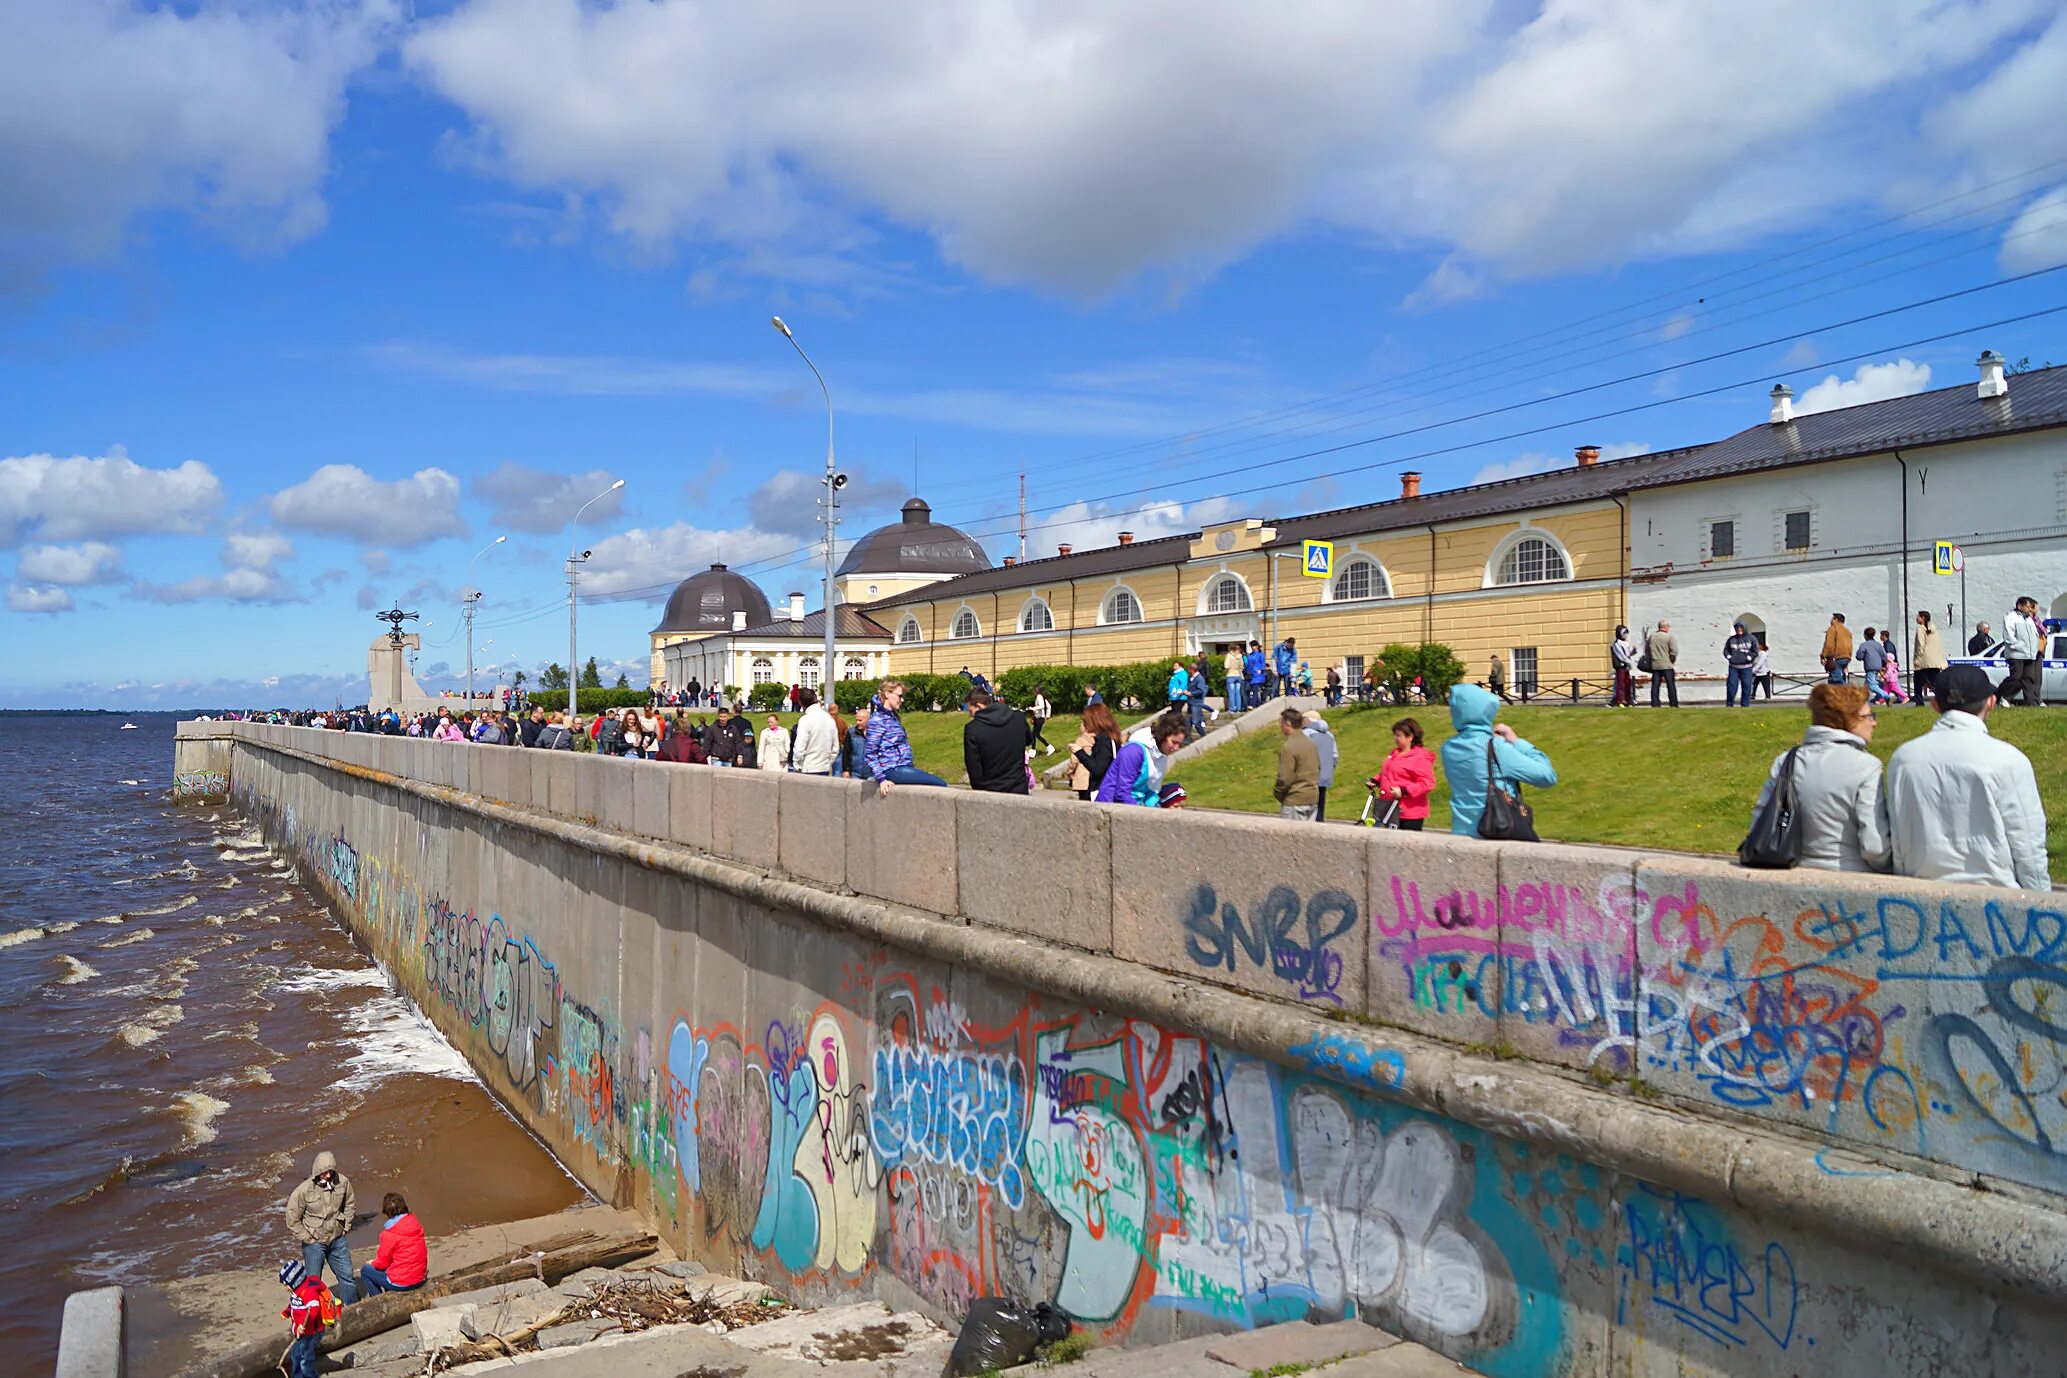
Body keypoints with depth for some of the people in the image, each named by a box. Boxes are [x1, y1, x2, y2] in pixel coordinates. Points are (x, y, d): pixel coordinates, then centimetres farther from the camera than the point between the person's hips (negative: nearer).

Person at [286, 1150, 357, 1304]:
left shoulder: (342, 1182, -10)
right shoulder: (304, 1189, -21)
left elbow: (350, 1204, 9)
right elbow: (292, 1219, -12)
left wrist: (345, 1226, 5)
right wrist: (307, 1238, -11)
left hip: (337, 1239, 4)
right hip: (314, 1243, -4)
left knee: (347, 1276, 14)